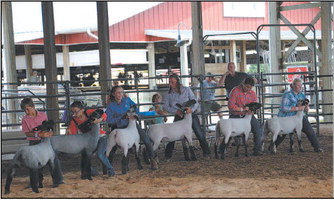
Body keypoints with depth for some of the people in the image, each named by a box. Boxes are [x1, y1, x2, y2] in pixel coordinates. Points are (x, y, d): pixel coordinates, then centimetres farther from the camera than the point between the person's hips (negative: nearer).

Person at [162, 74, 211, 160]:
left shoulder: (186, 90, -5)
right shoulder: (169, 94, 1)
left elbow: (195, 102, -7)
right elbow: (165, 106, -4)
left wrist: (191, 109, -29)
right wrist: (176, 111, -21)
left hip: (190, 114, -1)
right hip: (178, 116, 1)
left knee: (200, 134, -2)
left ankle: (206, 153, 13)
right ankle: (168, 155, 6)